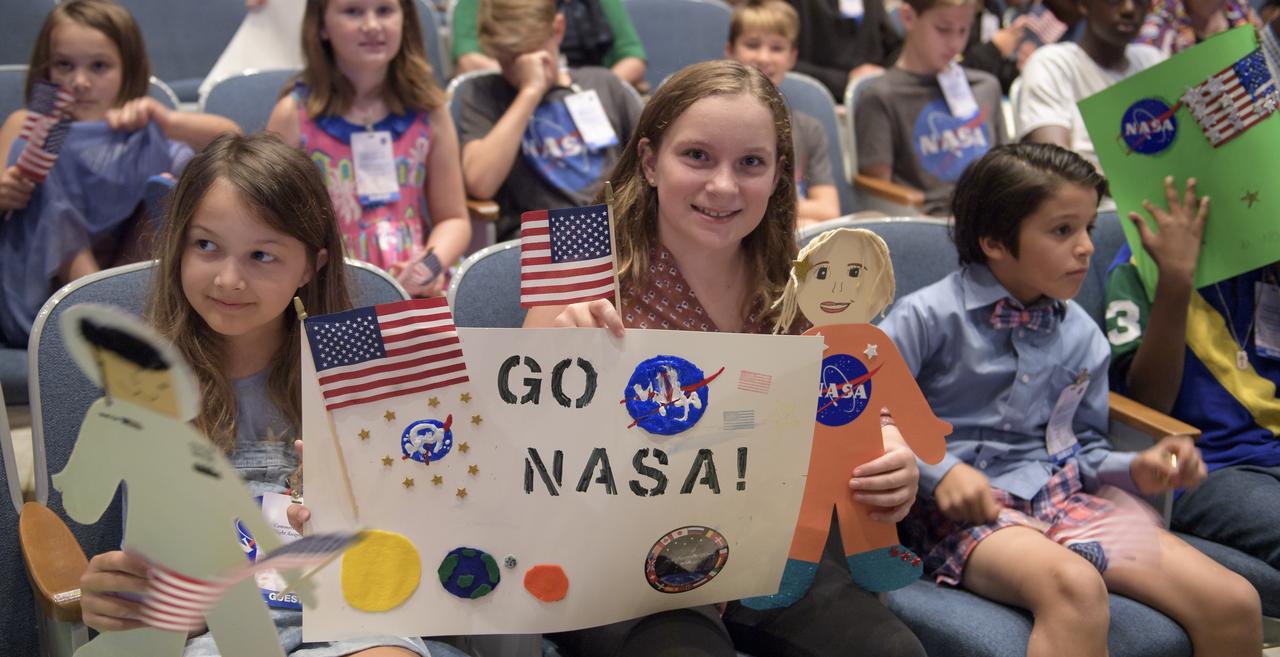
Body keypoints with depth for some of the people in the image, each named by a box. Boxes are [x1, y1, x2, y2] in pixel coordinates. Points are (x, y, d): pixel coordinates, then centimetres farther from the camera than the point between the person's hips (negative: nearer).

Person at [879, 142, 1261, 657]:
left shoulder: (1082, 336, 11)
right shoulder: (928, 318, -6)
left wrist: (1135, 470, -1)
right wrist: (938, 470, -20)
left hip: (1063, 494, 6)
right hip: (965, 507, -6)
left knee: (1236, 604, -9)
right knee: (1076, 586, -39)